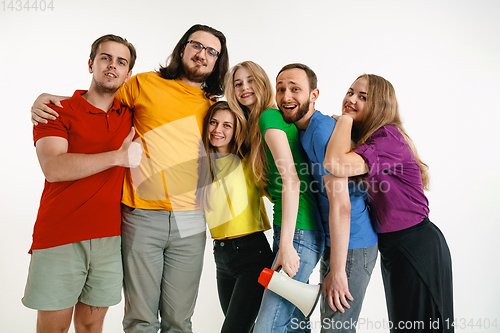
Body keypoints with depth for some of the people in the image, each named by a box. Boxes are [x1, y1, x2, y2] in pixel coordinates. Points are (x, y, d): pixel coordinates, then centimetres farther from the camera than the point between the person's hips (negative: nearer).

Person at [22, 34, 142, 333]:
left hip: (110, 239, 3)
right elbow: (54, 168, -14)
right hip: (59, 240, -3)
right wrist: (118, 157, -18)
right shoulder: (57, 110, 1)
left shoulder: (129, 115, 12)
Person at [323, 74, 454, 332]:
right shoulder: (364, 141, 7)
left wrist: (345, 118, -22)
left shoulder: (389, 137, -22)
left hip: (417, 247, -9)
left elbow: (337, 164, -36)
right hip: (391, 247, 9)